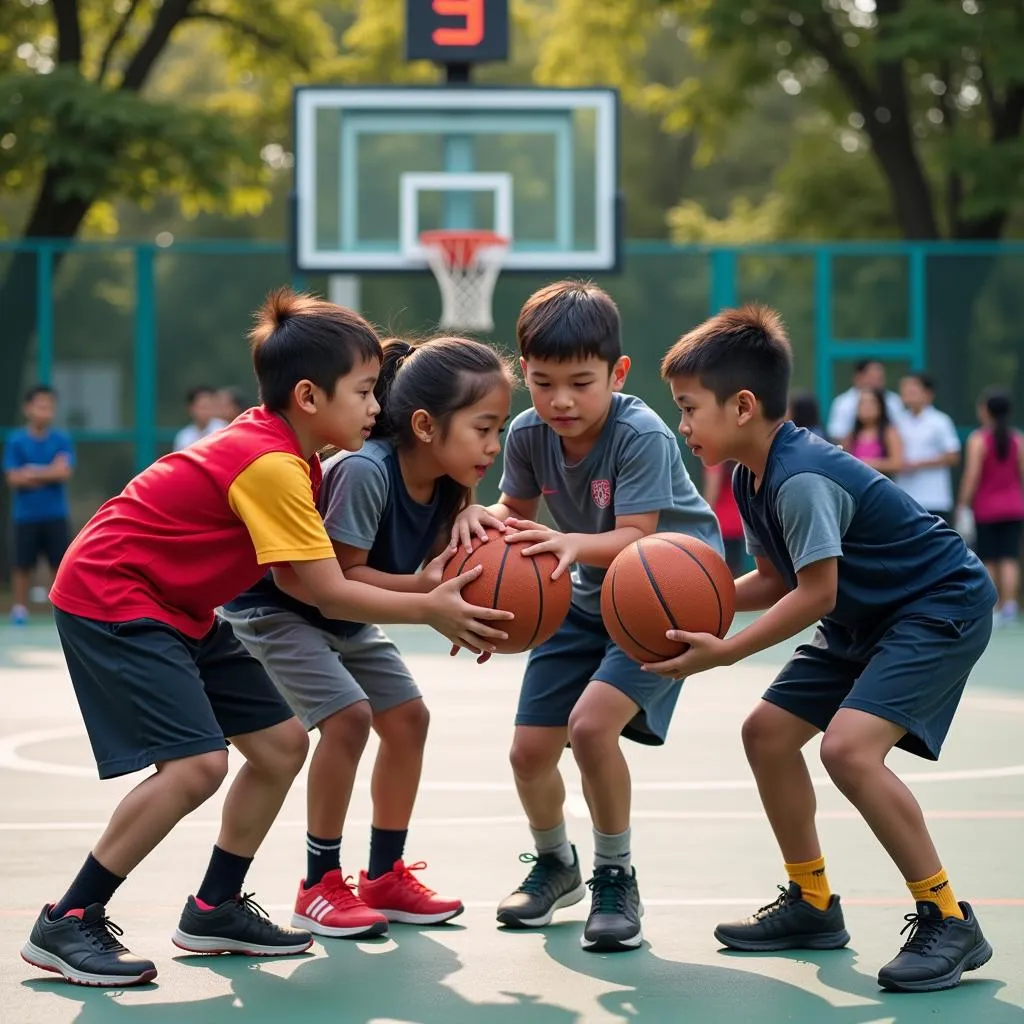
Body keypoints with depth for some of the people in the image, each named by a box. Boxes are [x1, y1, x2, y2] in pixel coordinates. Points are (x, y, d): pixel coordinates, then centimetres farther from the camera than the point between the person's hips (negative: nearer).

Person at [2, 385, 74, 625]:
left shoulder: (62, 440, -1)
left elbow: (64, 472, -12)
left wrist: (33, 472, -11)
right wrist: (49, 474, -10)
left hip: (56, 515, 1)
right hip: (26, 515, -1)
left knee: (62, 564, 1)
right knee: (23, 566, 4)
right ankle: (19, 608, 15)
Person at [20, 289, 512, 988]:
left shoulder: (290, 454, 5)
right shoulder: (271, 465, -24)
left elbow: (298, 579, -2)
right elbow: (328, 594, -23)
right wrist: (431, 610, -16)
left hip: (178, 610, 10)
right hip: (111, 598, -10)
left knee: (282, 743, 7)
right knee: (197, 762, -22)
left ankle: (215, 910, 19)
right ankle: (67, 925, -12)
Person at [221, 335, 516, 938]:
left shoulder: (449, 483, -12)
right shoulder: (364, 472, -35)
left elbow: (437, 570, -9)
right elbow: (339, 577, -32)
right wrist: (421, 587, -41)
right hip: (273, 606, -8)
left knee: (407, 716, 4)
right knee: (348, 715, -21)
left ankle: (385, 876, 17)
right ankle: (320, 886, -8)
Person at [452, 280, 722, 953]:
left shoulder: (641, 435, -28)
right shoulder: (528, 435, -12)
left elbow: (635, 539, -31)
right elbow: (518, 510, 2)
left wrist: (573, 543, -50)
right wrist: (481, 515, -20)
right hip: (592, 598, 6)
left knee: (592, 722, -26)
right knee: (529, 750, 4)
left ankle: (616, 879, -5)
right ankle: (556, 865, 35)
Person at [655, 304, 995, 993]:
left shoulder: (802, 479, -27)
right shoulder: (751, 479, 3)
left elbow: (816, 595, -27)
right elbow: (778, 580, 9)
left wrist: (725, 652, -23)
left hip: (944, 606, -11)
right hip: (865, 621, 11)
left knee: (849, 746, -27)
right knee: (768, 732, 10)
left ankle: (949, 923, -17)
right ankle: (813, 906, 23)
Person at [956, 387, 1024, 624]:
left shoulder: (978, 440, -9)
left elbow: (972, 476, -13)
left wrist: (963, 505, -9)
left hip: (986, 508, -3)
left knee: (988, 560, 5)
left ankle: (993, 607, 7)